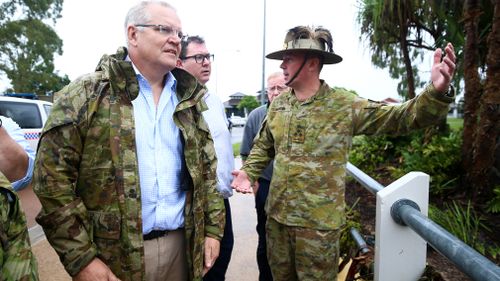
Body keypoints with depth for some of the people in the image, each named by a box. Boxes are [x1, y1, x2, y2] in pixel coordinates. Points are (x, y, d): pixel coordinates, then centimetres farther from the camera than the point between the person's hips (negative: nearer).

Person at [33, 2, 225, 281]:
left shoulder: (188, 98, 6)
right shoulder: (85, 94, -8)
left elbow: (207, 170, 9)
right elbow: (53, 178, -10)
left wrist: (213, 229, 4)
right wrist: (81, 258, -12)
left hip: (180, 245, 5)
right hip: (113, 256, -4)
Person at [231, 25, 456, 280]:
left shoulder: (344, 106, -11)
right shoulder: (278, 104, 3)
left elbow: (403, 117, -14)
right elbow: (263, 146, 14)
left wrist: (436, 92, -32)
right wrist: (248, 172, -3)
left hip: (318, 222, -4)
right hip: (277, 215, 5)